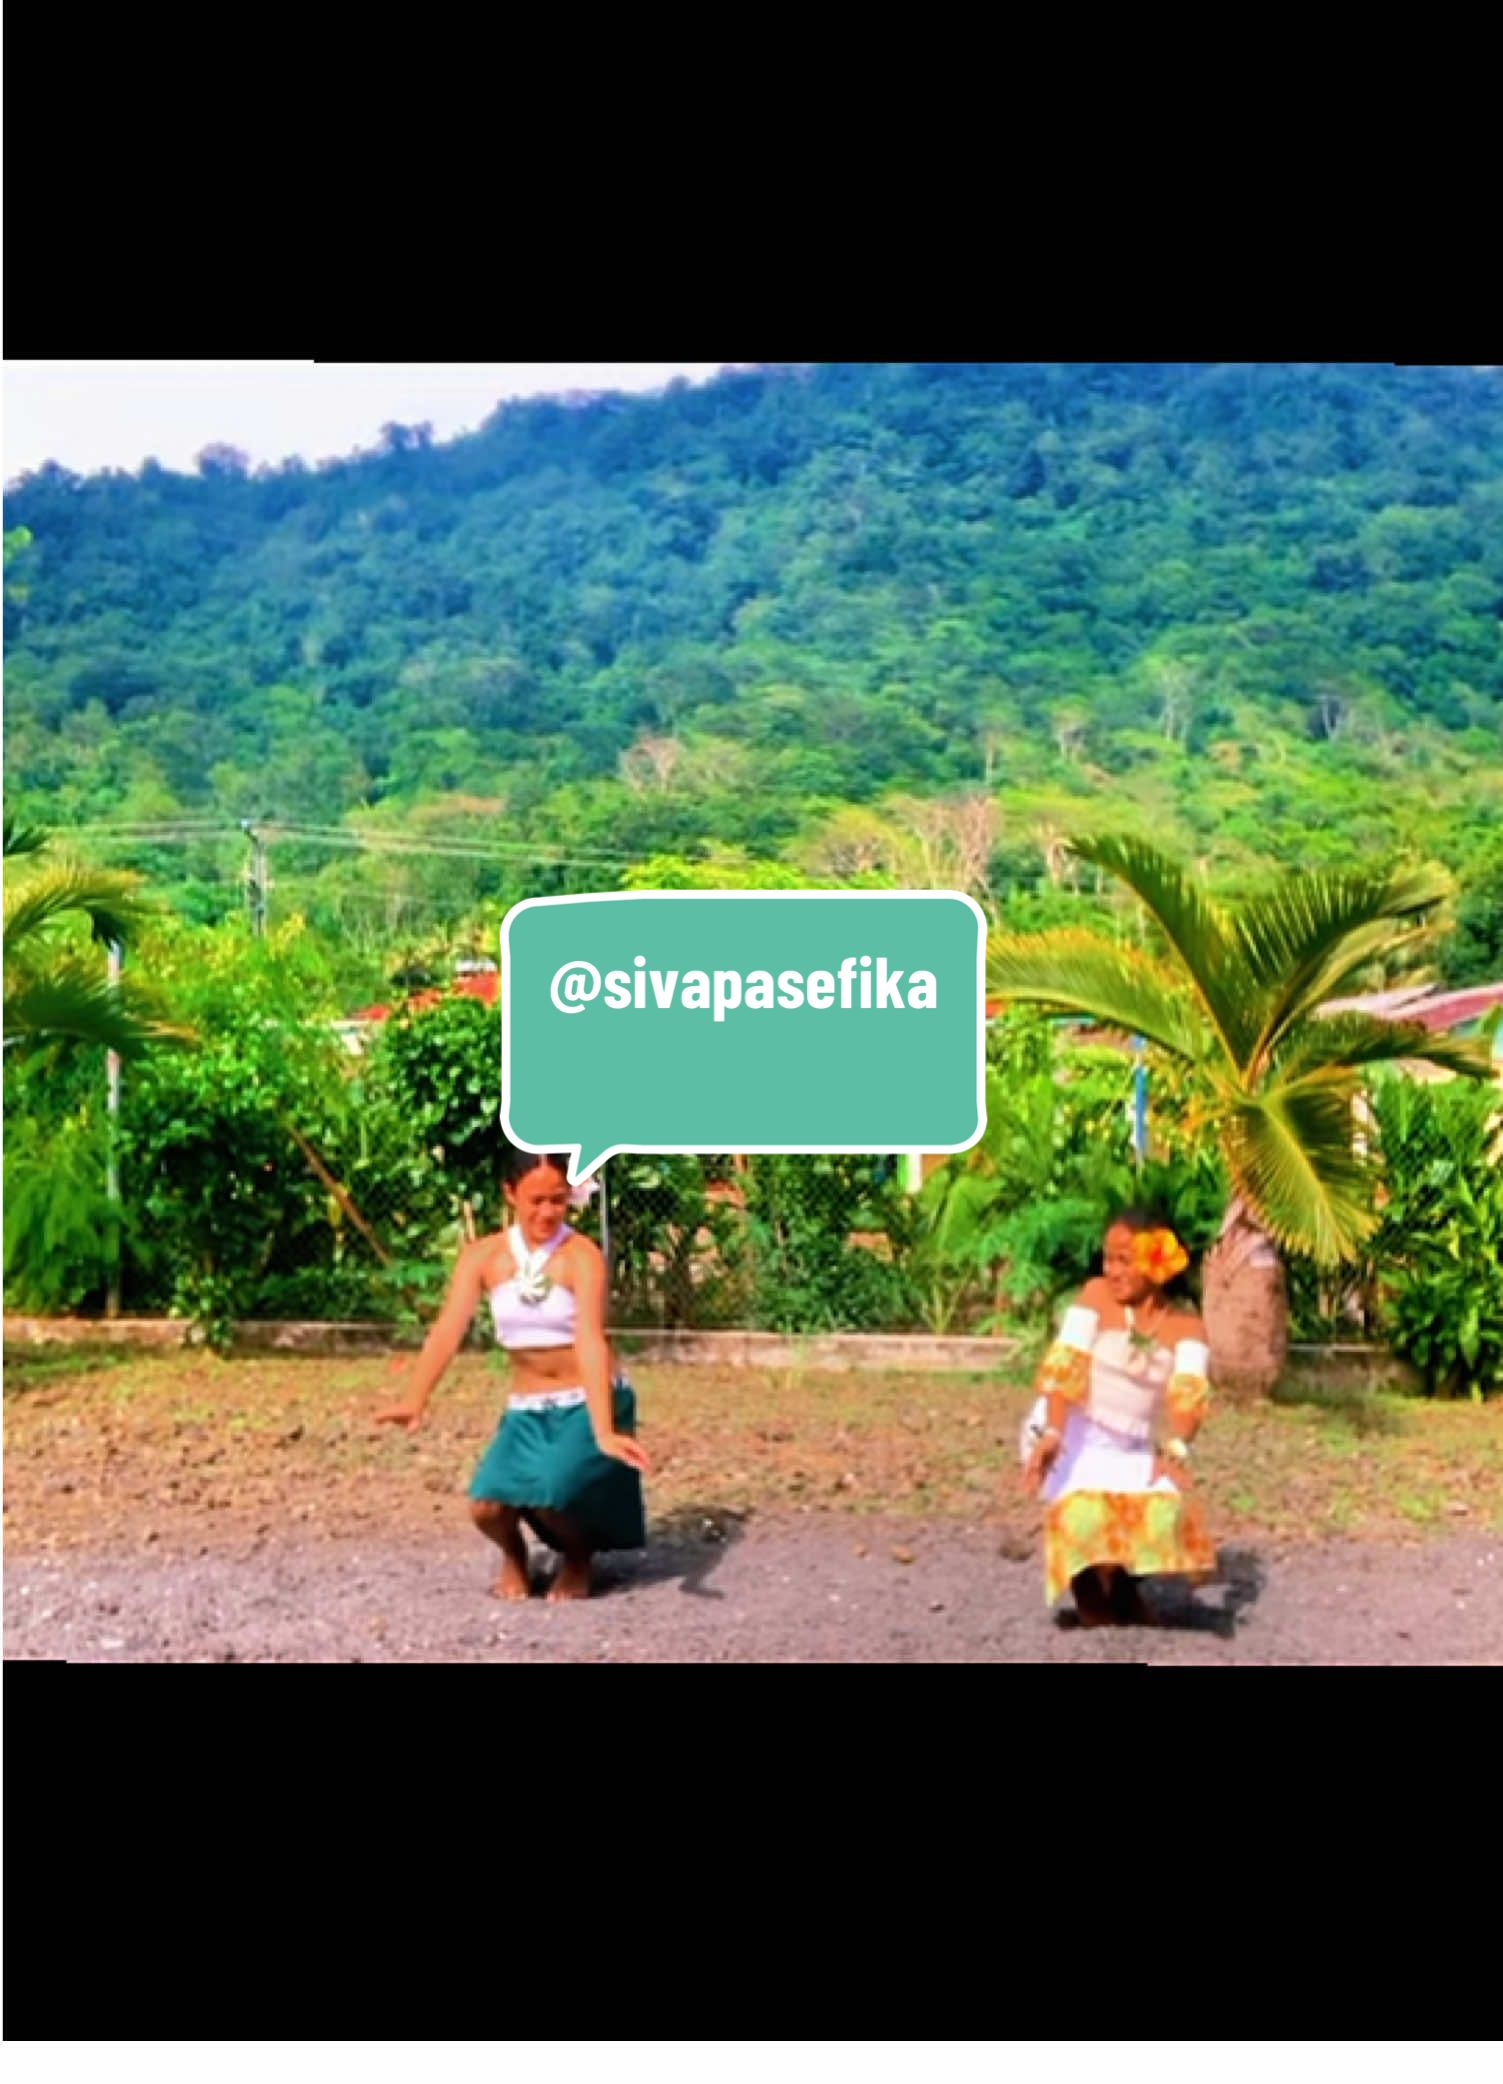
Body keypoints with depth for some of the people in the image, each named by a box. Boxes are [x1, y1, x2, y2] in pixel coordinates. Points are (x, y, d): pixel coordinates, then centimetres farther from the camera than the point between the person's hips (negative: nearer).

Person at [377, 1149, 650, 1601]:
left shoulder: (581, 1254, -15)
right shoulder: (483, 1256, -4)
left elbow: (590, 1342, -27)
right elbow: (447, 1330, -15)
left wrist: (604, 1431, -38)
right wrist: (415, 1402, -30)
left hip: (588, 1404, -3)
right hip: (526, 1410, 3)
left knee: (552, 1495, -26)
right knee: (487, 1506, -19)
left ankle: (580, 1556, 11)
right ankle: (514, 1555, 19)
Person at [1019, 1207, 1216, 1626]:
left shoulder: (1186, 1325, -2)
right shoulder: (1097, 1295, -7)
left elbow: (1189, 1392, -19)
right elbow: (1065, 1366, -18)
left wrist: (1175, 1451, -38)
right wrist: (1052, 1433, -33)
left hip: (1133, 1449, 3)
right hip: (1072, 1434, -2)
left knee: (1164, 1515, -24)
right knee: (1083, 1515, -30)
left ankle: (1124, 1583, 12)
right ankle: (1087, 1584, 9)